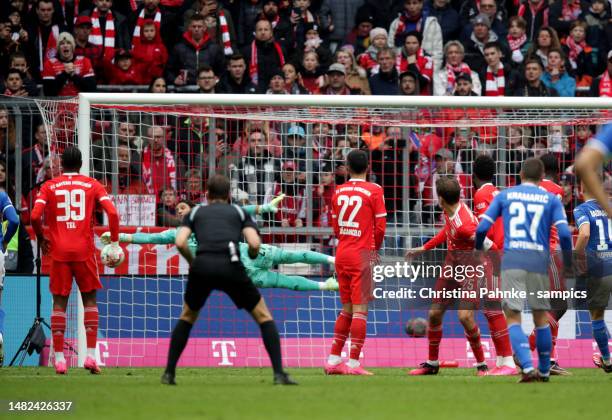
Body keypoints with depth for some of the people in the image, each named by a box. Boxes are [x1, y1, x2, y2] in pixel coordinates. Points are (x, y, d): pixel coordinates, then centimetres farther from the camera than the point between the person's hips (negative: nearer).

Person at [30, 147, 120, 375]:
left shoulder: (49, 186, 5)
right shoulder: (92, 185, 5)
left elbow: (35, 216, -7)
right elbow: (112, 212, -7)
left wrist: (41, 238, 10)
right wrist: (114, 241, 2)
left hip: (58, 251, 0)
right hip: (84, 250, 0)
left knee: (59, 302, 5)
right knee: (89, 299, 10)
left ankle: (59, 358, 1)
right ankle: (90, 354, -1)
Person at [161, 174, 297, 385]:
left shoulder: (196, 212, 25)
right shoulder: (239, 212, 23)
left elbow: (180, 242, 7)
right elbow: (255, 244, 6)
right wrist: (252, 256, 28)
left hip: (202, 267, 1)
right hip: (230, 266, -1)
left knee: (187, 318, 27)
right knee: (264, 316, 13)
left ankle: (169, 373, 21)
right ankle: (279, 373, 0)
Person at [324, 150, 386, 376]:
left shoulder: (338, 191, 8)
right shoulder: (374, 191, -7)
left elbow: (335, 226, 13)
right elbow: (380, 227, -6)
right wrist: (375, 247, 11)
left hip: (341, 253, 5)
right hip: (363, 254, -5)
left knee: (346, 309, 15)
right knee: (360, 309, -5)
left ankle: (333, 360, 15)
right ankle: (353, 363, -10)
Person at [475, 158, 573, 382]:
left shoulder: (504, 196, 10)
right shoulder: (551, 199, 8)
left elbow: (482, 228, 4)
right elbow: (564, 233, -3)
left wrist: (477, 254, 20)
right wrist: (568, 263, 10)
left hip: (512, 260, -1)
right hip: (539, 262, 1)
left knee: (513, 318, 0)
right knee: (541, 317, 15)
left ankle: (527, 368, -18)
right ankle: (544, 371, 23)